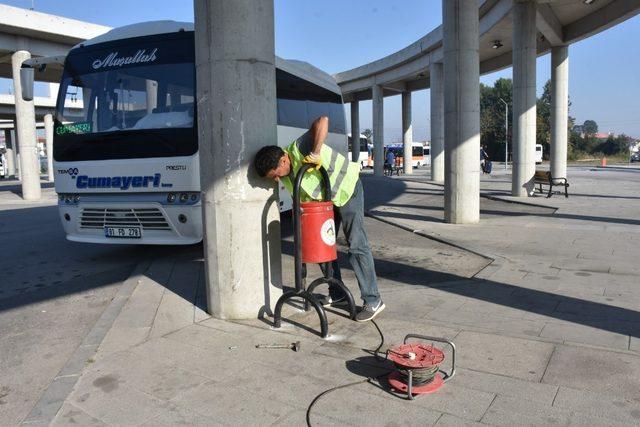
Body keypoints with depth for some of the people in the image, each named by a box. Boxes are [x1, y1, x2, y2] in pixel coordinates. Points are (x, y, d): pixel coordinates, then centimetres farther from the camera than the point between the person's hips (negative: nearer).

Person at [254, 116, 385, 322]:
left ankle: (373, 301, -4)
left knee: (357, 245, -10)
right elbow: (302, 199, 3)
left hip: (347, 190, -8)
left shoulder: (300, 148, -32)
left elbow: (322, 121, -46)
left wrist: (315, 154, -49)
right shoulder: (287, 178, -9)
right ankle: (336, 293, 25)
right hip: (324, 199, 8)